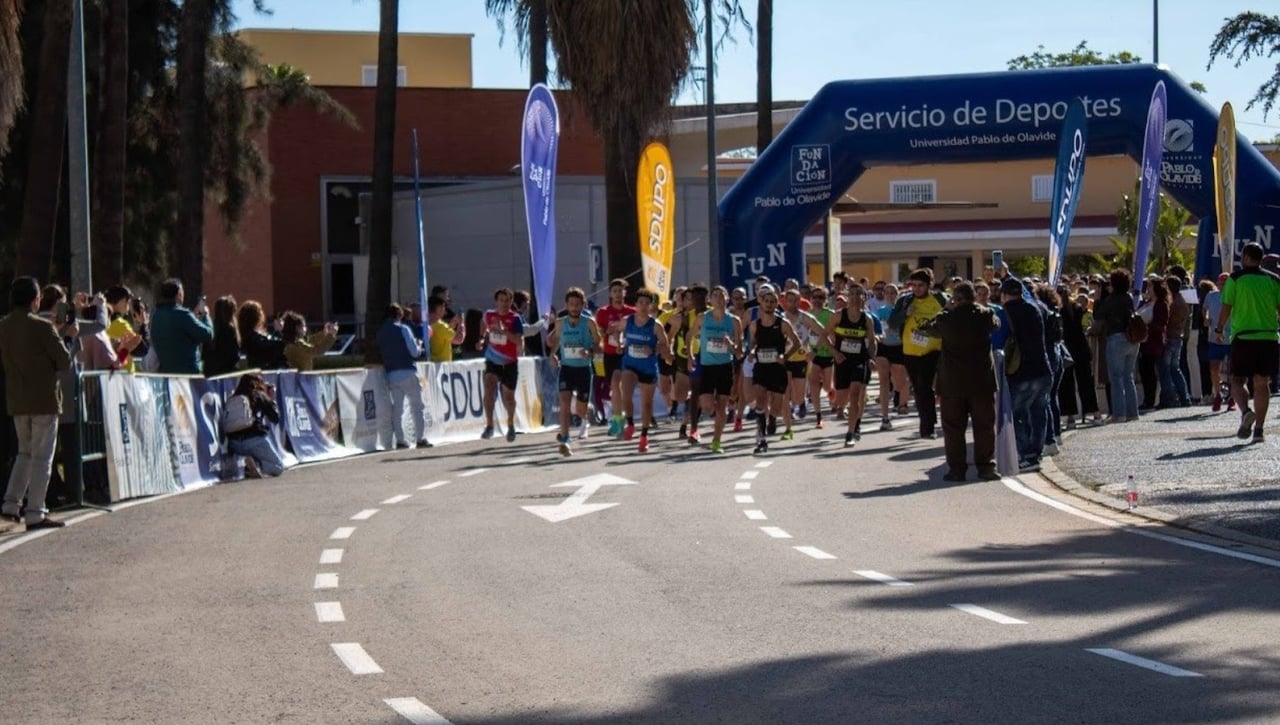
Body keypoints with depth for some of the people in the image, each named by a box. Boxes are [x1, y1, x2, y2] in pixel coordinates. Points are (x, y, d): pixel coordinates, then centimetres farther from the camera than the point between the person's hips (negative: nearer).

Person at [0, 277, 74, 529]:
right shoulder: (42, 327, -16)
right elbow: (64, 361, -13)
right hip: (44, 399, -6)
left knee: (25, 452, 21)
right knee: (41, 457, 1)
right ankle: (35, 514, 0)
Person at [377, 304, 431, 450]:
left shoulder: (380, 332, 9)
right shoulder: (402, 329, -6)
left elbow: (381, 353, 14)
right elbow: (414, 352, -10)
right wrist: (419, 346, 12)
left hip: (391, 374, 5)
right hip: (407, 372, -5)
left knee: (397, 408, 8)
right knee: (417, 406, 3)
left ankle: (400, 440, 4)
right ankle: (421, 438, -1)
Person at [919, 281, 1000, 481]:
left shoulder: (948, 317, -9)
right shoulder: (986, 315, -5)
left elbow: (930, 329, 8)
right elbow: (996, 324, 16)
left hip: (953, 381, -1)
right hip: (982, 380, 1)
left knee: (953, 427, 6)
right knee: (984, 425, 8)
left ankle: (957, 469, 4)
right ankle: (986, 466, 5)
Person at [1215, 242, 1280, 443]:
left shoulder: (1236, 278, -1)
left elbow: (1226, 308, -1)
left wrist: (1220, 328, 15)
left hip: (1243, 337, -2)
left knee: (1237, 380, 5)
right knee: (1262, 383, 6)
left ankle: (1245, 411, -23)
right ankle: (1259, 428, 1)